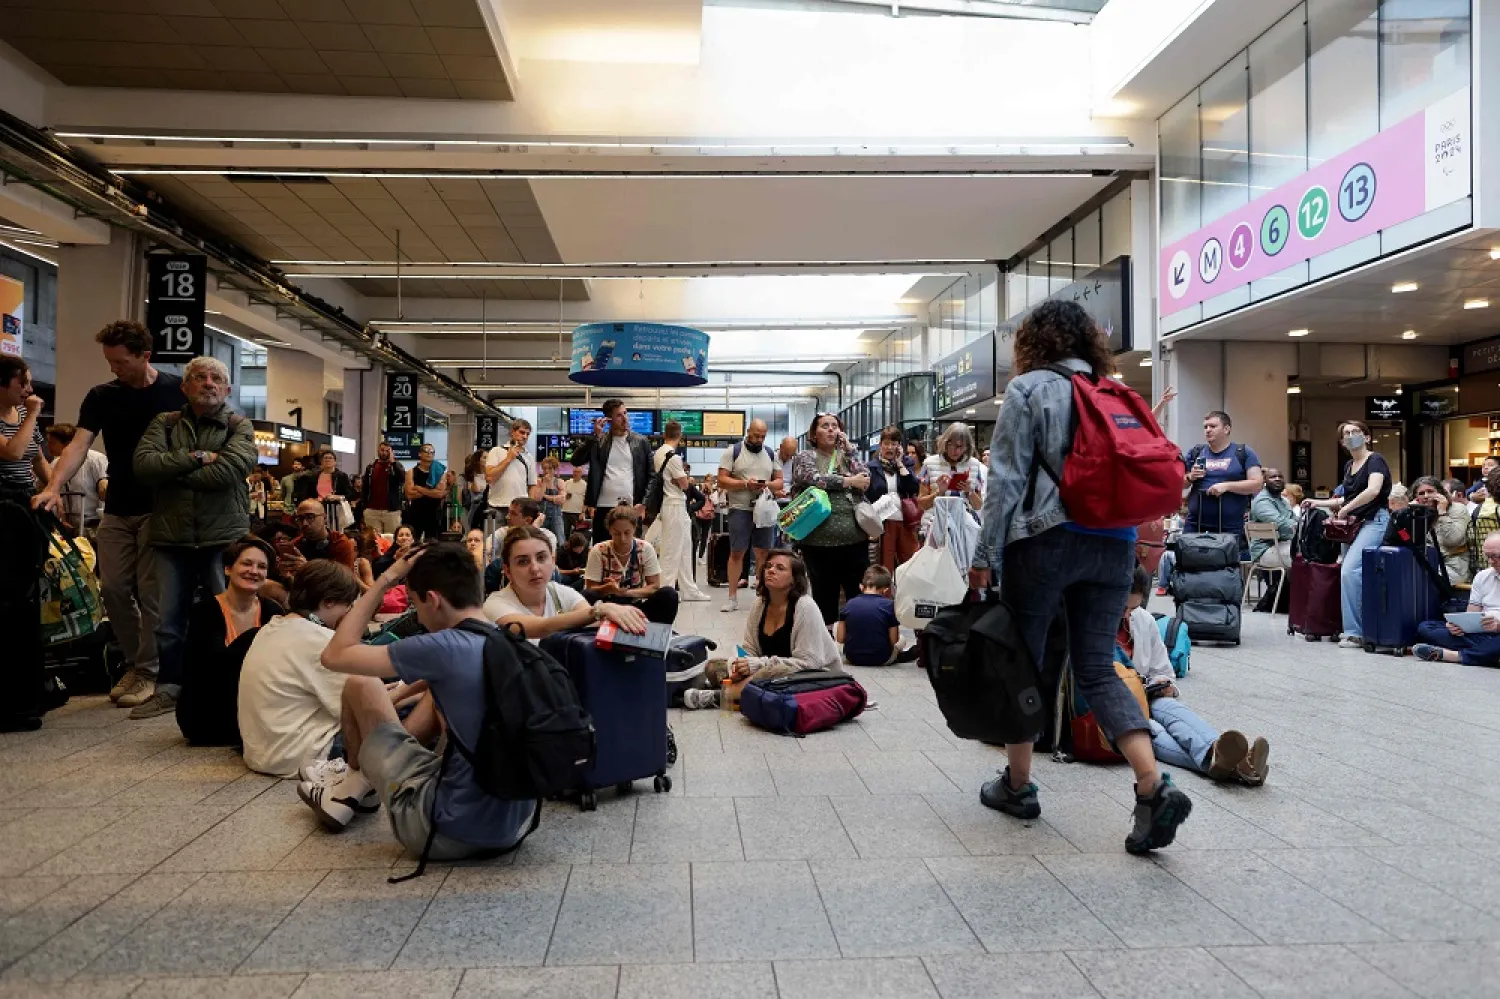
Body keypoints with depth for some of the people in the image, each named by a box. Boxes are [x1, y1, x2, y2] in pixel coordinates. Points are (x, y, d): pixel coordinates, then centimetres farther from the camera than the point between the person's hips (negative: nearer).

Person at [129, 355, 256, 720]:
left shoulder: (239, 427, 3)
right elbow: (143, 464, -7)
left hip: (224, 536, -2)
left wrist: (171, 473, -7)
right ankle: (168, 688, 22)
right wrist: (196, 457, -15)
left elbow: (230, 470, -15)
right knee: (169, 620, 8)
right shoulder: (164, 424, 10)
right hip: (172, 537, 2)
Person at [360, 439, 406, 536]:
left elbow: (402, 479, -13)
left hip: (392, 511, -2)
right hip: (372, 511, 2)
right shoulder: (370, 467, 13)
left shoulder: (396, 466, 7)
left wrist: (392, 461, -12)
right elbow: (364, 488, 13)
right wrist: (364, 507, 5)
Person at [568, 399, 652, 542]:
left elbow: (651, 476, 7)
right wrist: (596, 436, -10)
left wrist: (643, 504, -4)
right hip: (604, 508, 0)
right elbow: (576, 460, -4)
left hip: (632, 509, 0)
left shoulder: (641, 442, 7)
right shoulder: (598, 441, 7)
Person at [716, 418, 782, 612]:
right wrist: (745, 484, -19)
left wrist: (769, 484, -11)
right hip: (740, 509, -3)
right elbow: (722, 480, -6)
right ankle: (732, 597, 5)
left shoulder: (771, 454, 11)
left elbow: (779, 481, 12)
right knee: (736, 553, -1)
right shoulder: (732, 452, -1)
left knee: (764, 552, 6)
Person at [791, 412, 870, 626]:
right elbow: (816, 479, -16)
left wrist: (848, 450, 0)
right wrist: (849, 481, -10)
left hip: (855, 537, 4)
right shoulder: (806, 457, 3)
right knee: (825, 594, 6)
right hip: (820, 540, -3)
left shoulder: (845, 456, 14)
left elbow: (865, 482, 1)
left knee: (860, 593, 4)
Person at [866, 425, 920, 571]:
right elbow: (865, 498, 0)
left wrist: (899, 464, -2)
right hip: (883, 523, -3)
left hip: (906, 523, 3)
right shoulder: (871, 468, 3)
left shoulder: (904, 466, 11)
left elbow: (915, 489, -6)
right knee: (885, 568, 1)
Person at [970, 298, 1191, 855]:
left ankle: (1018, 785, 19)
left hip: (1045, 539, -5)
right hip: (1115, 543, 5)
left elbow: (1007, 479, -8)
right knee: (1097, 668, 7)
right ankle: (1154, 785, -8)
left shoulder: (1029, 387, -1)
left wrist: (985, 556, -5)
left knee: (1023, 661, 9)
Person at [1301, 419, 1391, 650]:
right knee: (1348, 573, 3)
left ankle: (1354, 633, -19)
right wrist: (1318, 502, 22)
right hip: (1353, 524, 9)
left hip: (1374, 521, -9)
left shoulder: (1375, 460, -6)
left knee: (1349, 570, -22)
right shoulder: (1348, 466, 17)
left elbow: (1373, 490, -24)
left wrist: (1345, 509, -18)